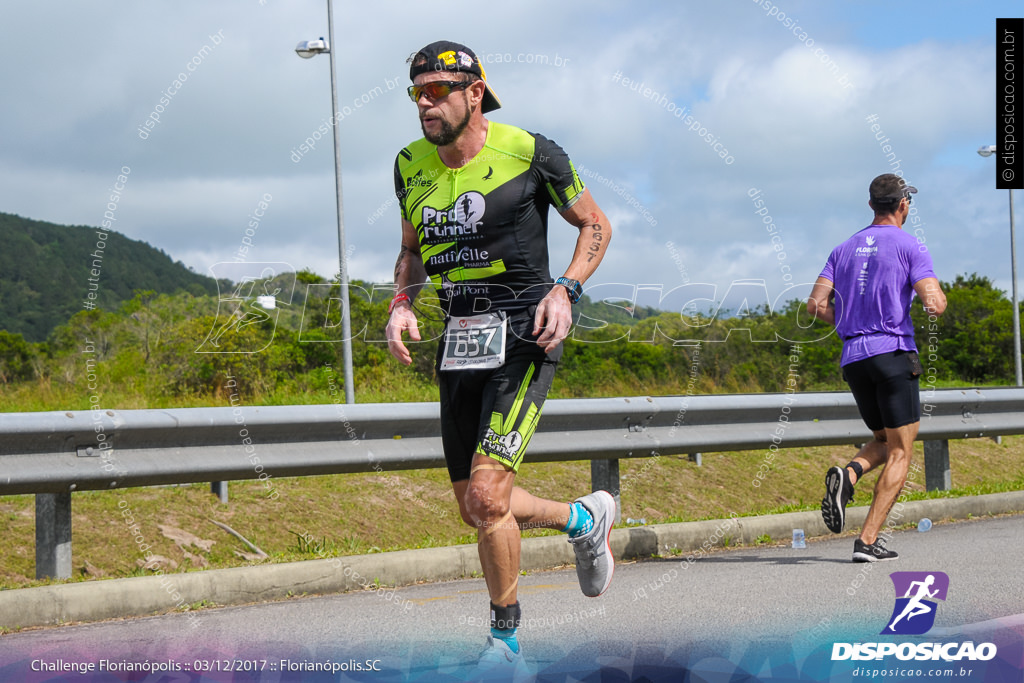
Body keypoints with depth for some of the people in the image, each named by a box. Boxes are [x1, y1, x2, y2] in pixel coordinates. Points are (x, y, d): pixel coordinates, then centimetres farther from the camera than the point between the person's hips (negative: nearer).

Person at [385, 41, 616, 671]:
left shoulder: (529, 152, -9)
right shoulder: (412, 166, 6)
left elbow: (596, 224, 3)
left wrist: (565, 290, -12)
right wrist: (403, 303, 2)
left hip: (523, 337, -6)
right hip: (460, 340, 6)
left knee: (487, 496, -18)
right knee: (476, 507, 10)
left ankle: (506, 644, 1)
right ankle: (586, 517, 38)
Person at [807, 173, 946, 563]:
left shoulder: (844, 250, 14)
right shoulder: (910, 247, -3)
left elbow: (816, 305, 5)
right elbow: (934, 305, -14)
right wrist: (938, 294, 10)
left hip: (853, 358, 6)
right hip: (893, 354, -6)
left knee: (884, 442, 21)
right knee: (900, 453, 0)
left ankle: (848, 476, -12)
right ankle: (868, 541, -11)